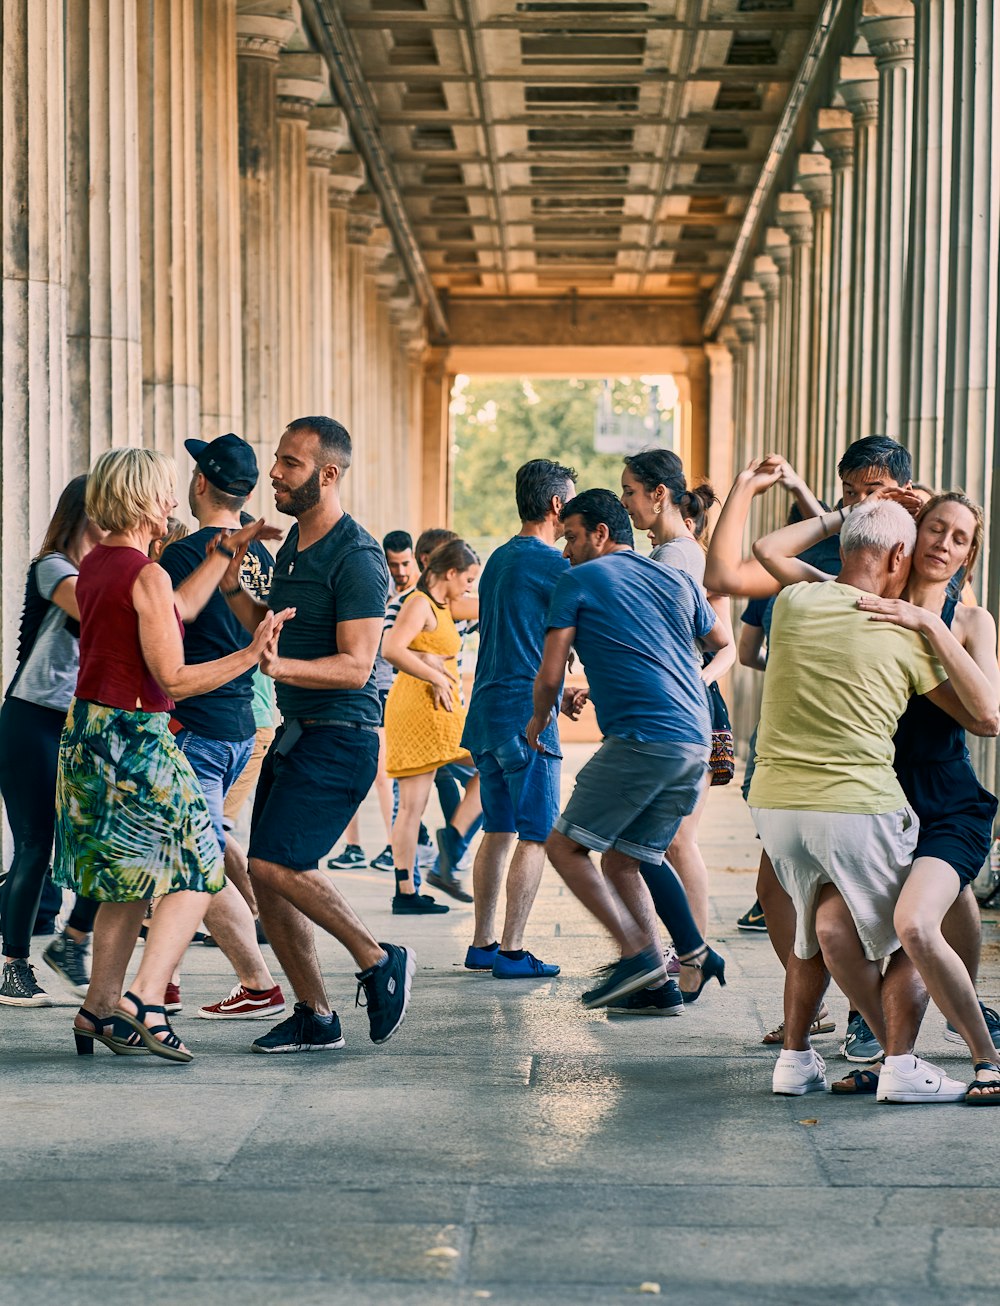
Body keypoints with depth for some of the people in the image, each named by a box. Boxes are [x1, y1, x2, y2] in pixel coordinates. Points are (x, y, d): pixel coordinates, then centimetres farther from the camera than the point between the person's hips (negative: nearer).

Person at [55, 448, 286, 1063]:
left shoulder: (95, 563, 10)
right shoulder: (146, 575, -17)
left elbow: (174, 612, 19)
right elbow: (174, 679, -18)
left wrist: (226, 552, 23)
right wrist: (252, 655, -17)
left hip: (88, 731, 9)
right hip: (135, 737, -9)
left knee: (129, 881, 16)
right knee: (196, 871, 0)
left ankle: (100, 1007, 16)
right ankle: (144, 1000, -11)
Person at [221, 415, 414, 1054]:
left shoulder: (357, 558, -15)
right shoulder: (294, 542, 13)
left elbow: (355, 666, -21)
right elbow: (269, 628, 24)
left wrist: (280, 666, -37)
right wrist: (234, 588, 6)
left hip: (341, 737, -9)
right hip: (295, 733, 9)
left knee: (276, 863, -18)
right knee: (266, 876, 5)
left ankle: (379, 961, -1)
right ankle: (316, 1018, 15)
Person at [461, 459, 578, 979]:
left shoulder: (500, 559, 17)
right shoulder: (550, 564, -12)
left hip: (488, 711, 9)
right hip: (526, 717, -9)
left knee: (498, 831, 14)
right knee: (536, 835, -4)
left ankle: (482, 944, 16)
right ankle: (511, 951, -5)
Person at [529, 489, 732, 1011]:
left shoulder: (578, 581, 5)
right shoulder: (677, 581, 21)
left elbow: (550, 676, 4)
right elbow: (722, 642, 36)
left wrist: (539, 719, 23)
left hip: (642, 738, -7)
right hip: (696, 743, 7)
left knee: (565, 846, 1)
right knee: (620, 861, 13)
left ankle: (638, 954, -9)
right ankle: (658, 981, 4)